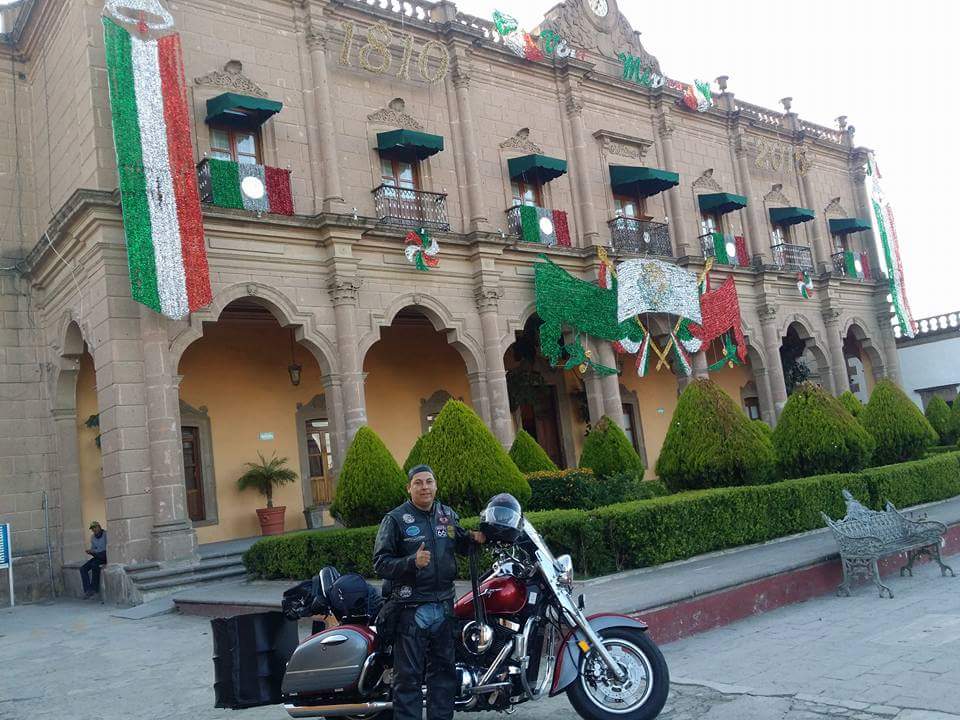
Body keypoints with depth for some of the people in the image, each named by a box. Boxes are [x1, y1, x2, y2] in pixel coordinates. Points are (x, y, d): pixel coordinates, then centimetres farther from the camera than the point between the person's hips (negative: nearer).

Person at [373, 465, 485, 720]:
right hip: (411, 609, -6)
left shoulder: (447, 515, 10)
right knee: (409, 675, -1)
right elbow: (380, 562, -11)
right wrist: (412, 562, -26)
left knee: (444, 669, 15)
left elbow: (460, 544, 27)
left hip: (444, 605, 6)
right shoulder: (395, 519, -7)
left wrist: (473, 538, 5)